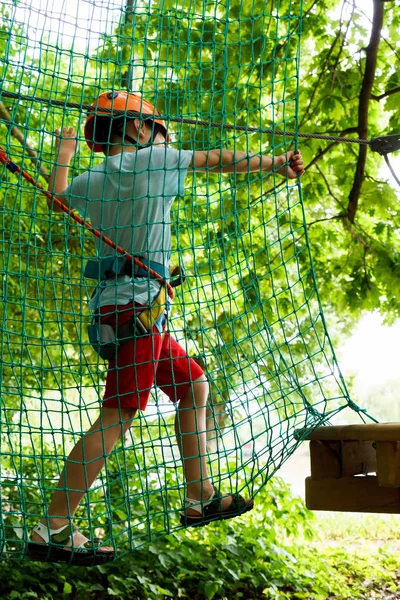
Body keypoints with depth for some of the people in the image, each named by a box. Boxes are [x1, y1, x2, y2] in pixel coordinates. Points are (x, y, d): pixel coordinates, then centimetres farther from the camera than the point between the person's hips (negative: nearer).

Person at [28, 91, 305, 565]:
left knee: (193, 385, 16)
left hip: (116, 303, 9)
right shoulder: (150, 159, -2)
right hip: (137, 300, -9)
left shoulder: (92, 179, 13)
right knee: (116, 416, -12)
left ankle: (200, 499, 20)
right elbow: (220, 160, 7)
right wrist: (274, 163, 19)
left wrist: (63, 157, 47)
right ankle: (52, 530, -12)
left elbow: (57, 199, 33)